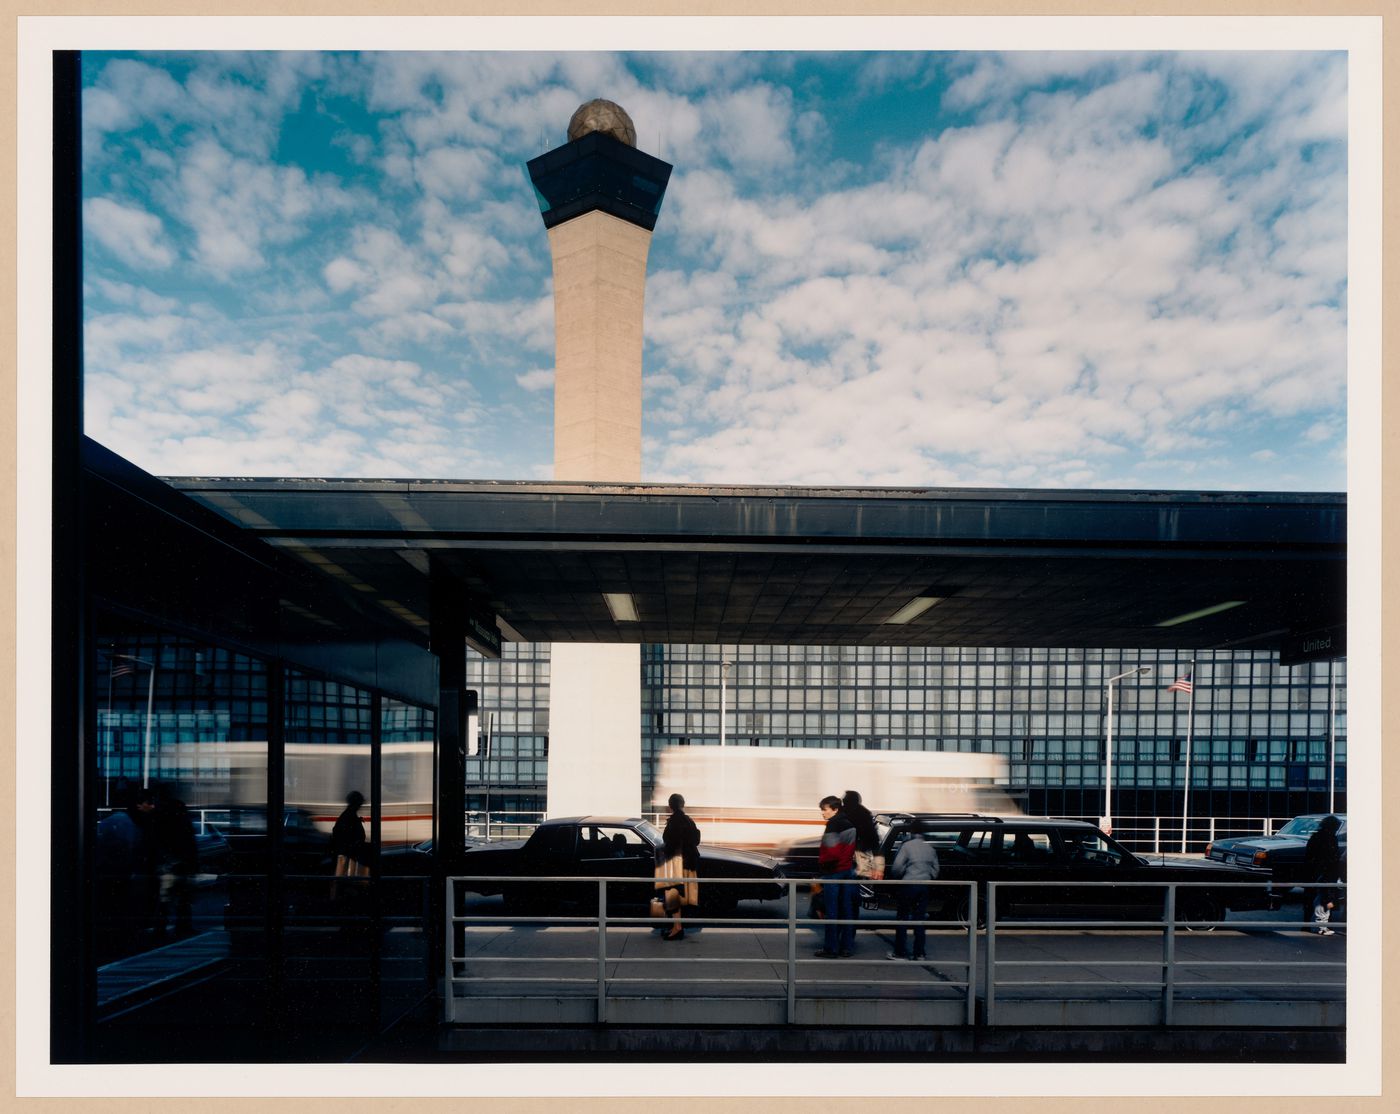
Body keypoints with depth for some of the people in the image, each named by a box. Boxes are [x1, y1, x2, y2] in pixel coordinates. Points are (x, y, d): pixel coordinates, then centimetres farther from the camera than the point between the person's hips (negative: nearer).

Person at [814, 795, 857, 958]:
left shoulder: (833, 826, -15)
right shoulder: (850, 825, 10)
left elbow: (829, 853, -19)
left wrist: (821, 873, -10)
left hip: (833, 873, -8)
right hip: (848, 871, 8)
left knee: (831, 912, -2)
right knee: (847, 910, 10)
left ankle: (831, 949, 1)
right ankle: (847, 947, 15)